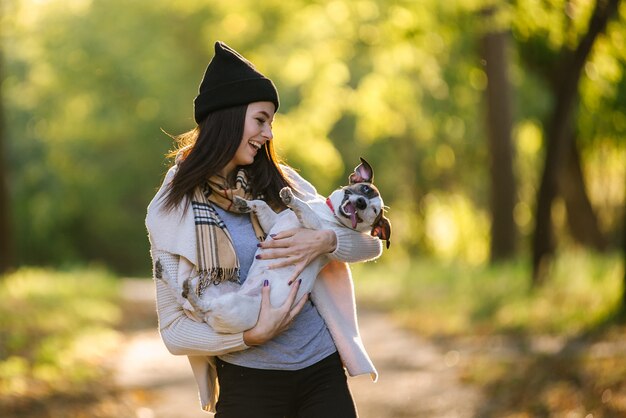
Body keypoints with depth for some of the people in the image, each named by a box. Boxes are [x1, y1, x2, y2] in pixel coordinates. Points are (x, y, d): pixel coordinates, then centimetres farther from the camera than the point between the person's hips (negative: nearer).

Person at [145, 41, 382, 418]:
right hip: (248, 383, -3)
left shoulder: (280, 182, 5)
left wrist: (325, 241, -14)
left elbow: (371, 243, 7)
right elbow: (174, 331, -4)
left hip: (323, 372, 3)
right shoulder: (173, 213, -4)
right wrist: (252, 334, -19)